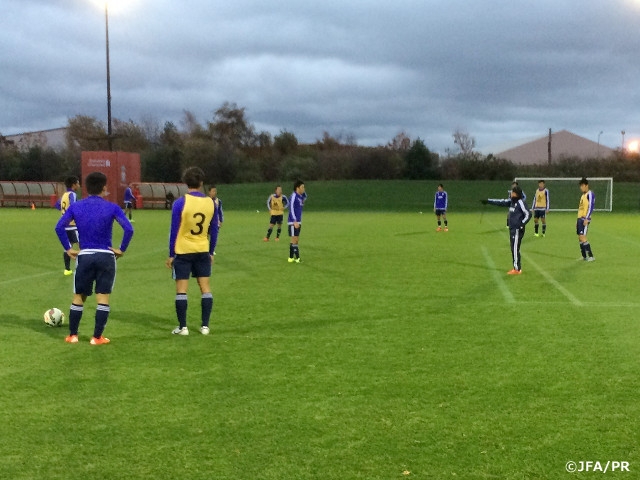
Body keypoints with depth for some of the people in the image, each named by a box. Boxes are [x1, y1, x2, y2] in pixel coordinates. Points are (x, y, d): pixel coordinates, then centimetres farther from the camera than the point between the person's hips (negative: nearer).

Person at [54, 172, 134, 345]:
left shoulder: (75, 207, 4)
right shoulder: (111, 207, -3)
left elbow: (59, 227, -5)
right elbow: (129, 229, -14)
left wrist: (68, 248, 2)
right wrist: (121, 249, -4)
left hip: (84, 256, 2)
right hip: (106, 256, -2)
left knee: (78, 297, 14)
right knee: (103, 298, 3)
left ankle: (72, 335, 19)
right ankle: (97, 337, 3)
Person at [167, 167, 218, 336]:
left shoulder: (180, 203, -12)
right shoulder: (210, 203, -2)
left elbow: (174, 231, -9)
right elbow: (213, 231, 4)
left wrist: (171, 254, -1)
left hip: (183, 251, -3)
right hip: (203, 251, 3)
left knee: (181, 289, 3)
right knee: (205, 287, 8)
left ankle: (182, 327, 4)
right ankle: (205, 326, 9)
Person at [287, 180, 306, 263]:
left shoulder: (300, 196, 11)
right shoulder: (293, 196, -13)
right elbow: (291, 209, -19)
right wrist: (295, 221, -25)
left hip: (298, 222, 9)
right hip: (293, 222, -9)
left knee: (296, 240, 10)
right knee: (294, 239, -6)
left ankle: (291, 257, 14)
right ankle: (297, 257, -6)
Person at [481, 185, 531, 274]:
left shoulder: (520, 202, -13)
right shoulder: (512, 201, 10)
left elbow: (528, 214, -15)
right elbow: (501, 202, 16)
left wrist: (521, 225, -19)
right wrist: (488, 201, 14)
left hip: (517, 230, -8)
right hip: (512, 229, 8)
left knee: (515, 249, -6)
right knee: (514, 249, 11)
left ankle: (517, 269, -2)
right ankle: (517, 268, 17)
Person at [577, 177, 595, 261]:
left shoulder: (590, 194, -8)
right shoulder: (583, 195, 20)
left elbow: (591, 206, -16)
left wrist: (586, 219, -21)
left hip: (585, 219, -9)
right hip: (580, 218, 9)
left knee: (582, 237, -14)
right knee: (580, 238, 7)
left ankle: (591, 256, -9)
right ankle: (584, 256, 13)